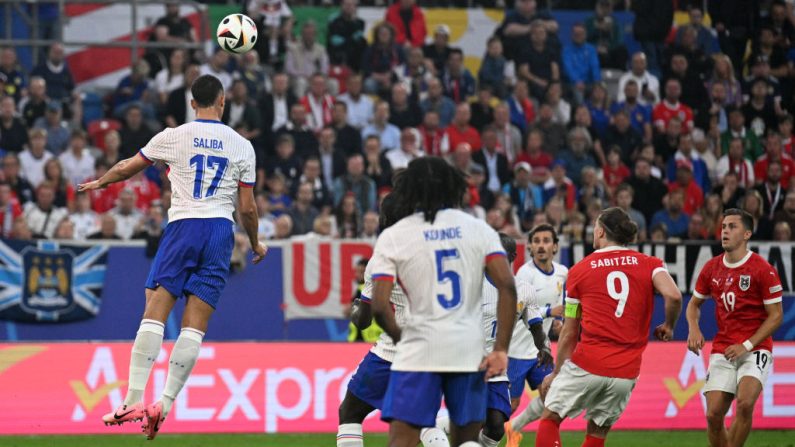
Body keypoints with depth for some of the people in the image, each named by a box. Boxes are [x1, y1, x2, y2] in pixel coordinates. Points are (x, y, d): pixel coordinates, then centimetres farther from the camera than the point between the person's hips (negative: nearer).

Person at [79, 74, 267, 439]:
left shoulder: (174, 137, 3)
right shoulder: (241, 146, 6)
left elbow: (129, 167, 17)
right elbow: (247, 208, 7)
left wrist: (100, 182, 37)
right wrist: (256, 244, 26)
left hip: (183, 226, -1)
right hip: (221, 231, 2)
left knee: (154, 314, -3)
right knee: (194, 327, 0)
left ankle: (134, 399, -12)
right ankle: (164, 405, -6)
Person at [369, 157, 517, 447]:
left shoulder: (393, 237, 1)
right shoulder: (479, 229, 6)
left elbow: (380, 307, -5)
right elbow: (507, 287, -4)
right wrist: (501, 349, -3)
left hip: (419, 350, -3)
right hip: (469, 351, 3)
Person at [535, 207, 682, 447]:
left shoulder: (580, 270, 6)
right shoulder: (650, 264, 5)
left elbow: (569, 333, 9)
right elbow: (673, 296, -14)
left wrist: (556, 372, 19)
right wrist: (668, 326, 6)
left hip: (587, 364, -2)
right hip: (627, 372, 2)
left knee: (550, 419, 12)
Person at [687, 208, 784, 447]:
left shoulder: (763, 270, -9)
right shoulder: (711, 268, 6)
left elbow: (776, 315, -6)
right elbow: (694, 303, 20)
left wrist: (746, 346, -15)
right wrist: (693, 329, -2)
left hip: (755, 349, -4)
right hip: (722, 351, 4)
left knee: (745, 403, -28)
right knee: (714, 414, -7)